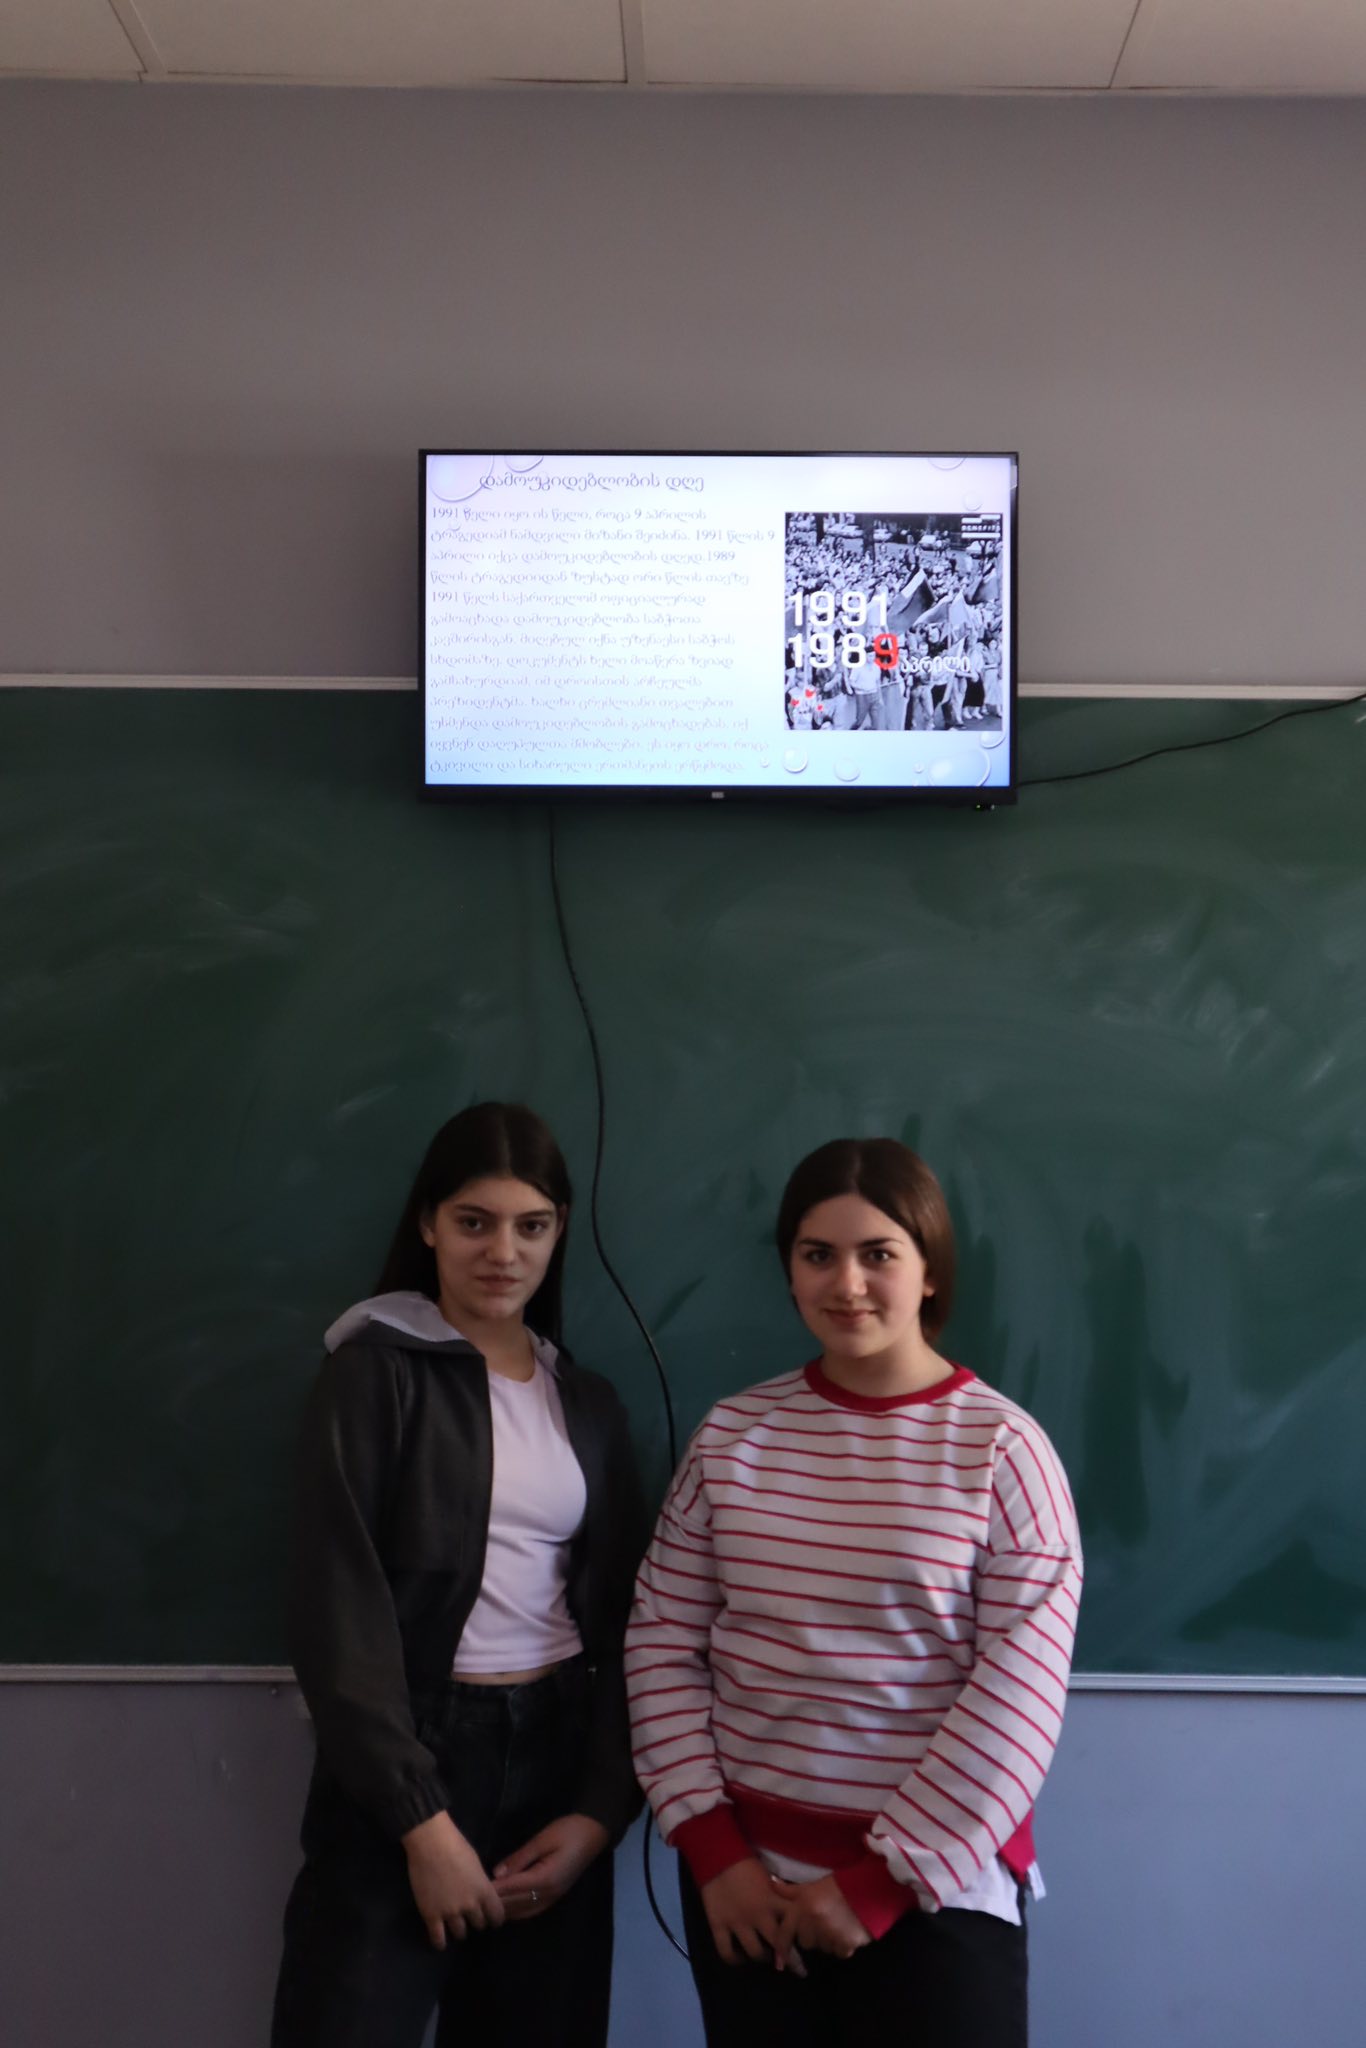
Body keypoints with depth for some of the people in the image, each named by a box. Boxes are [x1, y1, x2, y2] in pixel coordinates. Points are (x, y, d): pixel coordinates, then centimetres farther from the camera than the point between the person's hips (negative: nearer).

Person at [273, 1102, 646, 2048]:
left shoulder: (589, 1403, 11)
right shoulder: (377, 1371, -3)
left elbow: (619, 1620, 10)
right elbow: (340, 1609, -10)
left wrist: (601, 1807, -2)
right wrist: (423, 1821, -14)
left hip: (557, 1754, 4)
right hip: (403, 1761, -4)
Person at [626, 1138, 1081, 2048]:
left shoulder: (1001, 1447, -9)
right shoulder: (732, 1434, 1)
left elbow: (1021, 1694, -12)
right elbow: (663, 1641, 4)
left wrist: (885, 1879, -12)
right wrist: (710, 1844, -4)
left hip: (938, 1885, -3)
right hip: (747, 1870, 3)